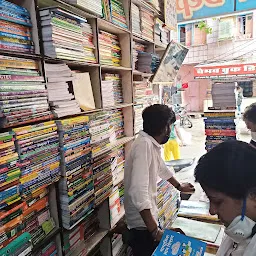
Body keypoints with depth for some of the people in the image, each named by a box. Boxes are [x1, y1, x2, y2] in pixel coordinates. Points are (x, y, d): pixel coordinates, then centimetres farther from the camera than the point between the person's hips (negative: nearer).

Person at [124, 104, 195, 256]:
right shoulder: (144, 145, -28)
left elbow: (162, 169, 22)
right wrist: (155, 231, -35)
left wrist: (179, 186, 37)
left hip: (149, 217, 9)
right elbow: (139, 193, -35)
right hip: (143, 223, -9)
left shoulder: (152, 144, 2)